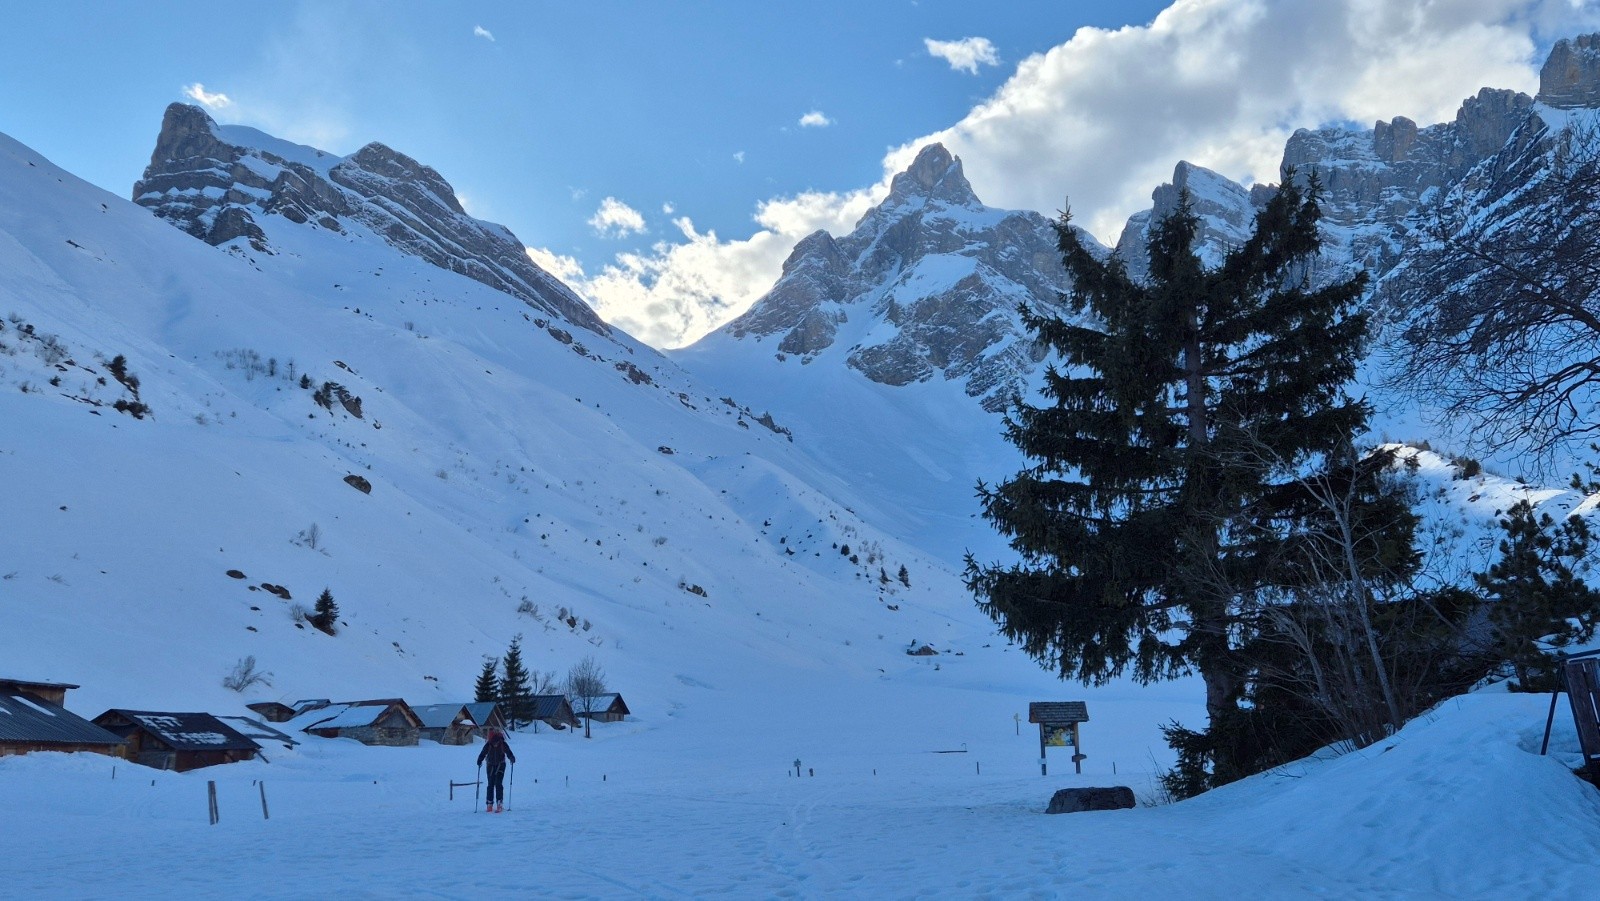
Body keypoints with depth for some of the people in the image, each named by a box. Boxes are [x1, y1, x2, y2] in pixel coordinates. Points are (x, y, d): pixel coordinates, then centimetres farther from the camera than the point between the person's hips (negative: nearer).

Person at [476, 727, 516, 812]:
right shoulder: (488, 745, -13)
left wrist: (512, 758, -28)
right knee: (490, 785, 5)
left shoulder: (503, 744, -14)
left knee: (498, 784, -13)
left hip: (500, 765, -2)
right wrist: (479, 761, -31)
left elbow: (509, 753, -9)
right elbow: (482, 754, -13)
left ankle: (500, 803, -12)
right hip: (491, 765, 2)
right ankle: (490, 804, 12)